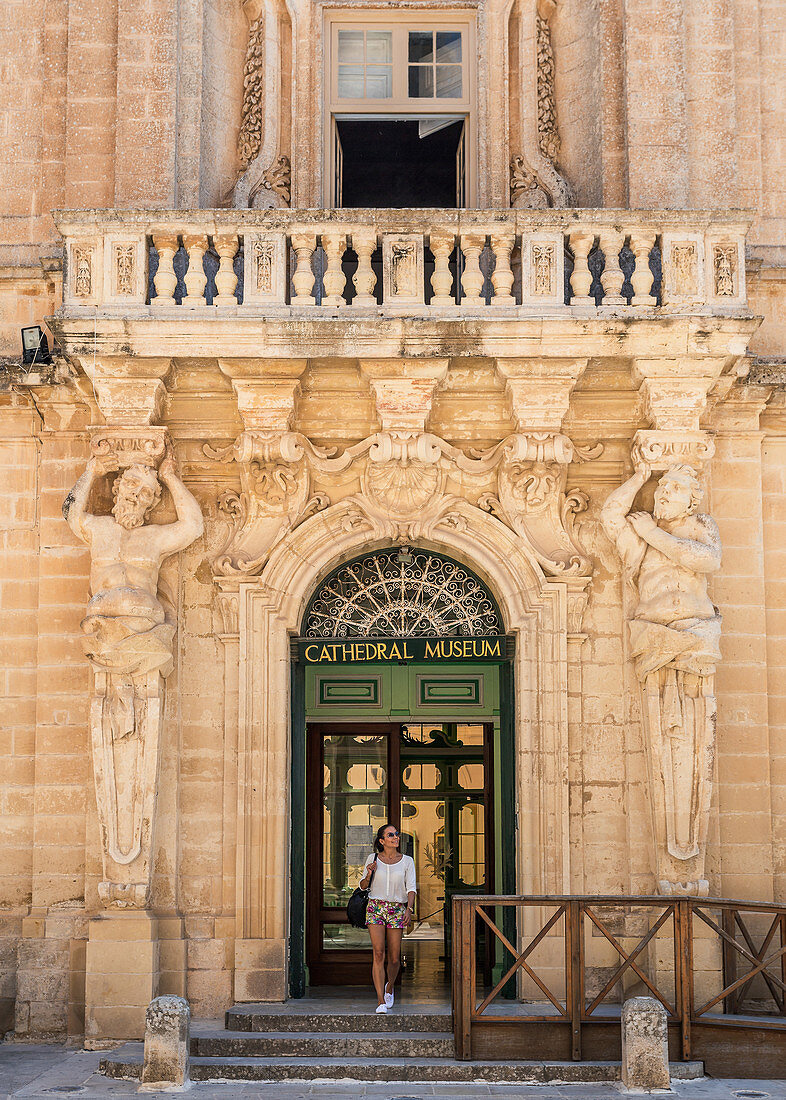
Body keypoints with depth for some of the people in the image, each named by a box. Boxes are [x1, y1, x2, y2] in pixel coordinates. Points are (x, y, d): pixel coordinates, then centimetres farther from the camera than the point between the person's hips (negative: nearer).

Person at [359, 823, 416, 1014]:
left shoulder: (407, 861, 4)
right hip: (375, 908, -1)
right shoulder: (373, 858, 4)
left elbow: (411, 888, -3)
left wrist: (409, 909, -19)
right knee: (379, 954, -13)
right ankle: (381, 1002, -14)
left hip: (397, 910, 1)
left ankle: (389, 988, 36)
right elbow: (363, 886, 12)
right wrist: (368, 875, -10)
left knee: (394, 958, 4)